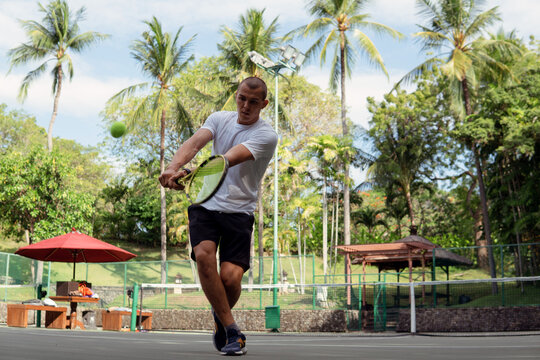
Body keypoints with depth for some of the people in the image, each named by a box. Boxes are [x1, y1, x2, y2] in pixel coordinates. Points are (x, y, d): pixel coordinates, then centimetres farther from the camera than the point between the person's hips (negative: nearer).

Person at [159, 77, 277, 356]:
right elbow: (193, 144, -12)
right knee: (203, 254, -25)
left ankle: (220, 315, 20)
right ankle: (231, 329, -11)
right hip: (206, 204, 3)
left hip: (239, 211, -3)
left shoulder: (266, 135, -9)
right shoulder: (219, 119, 7)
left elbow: (228, 159, -26)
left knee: (231, 276, -18)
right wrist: (174, 167, -34)